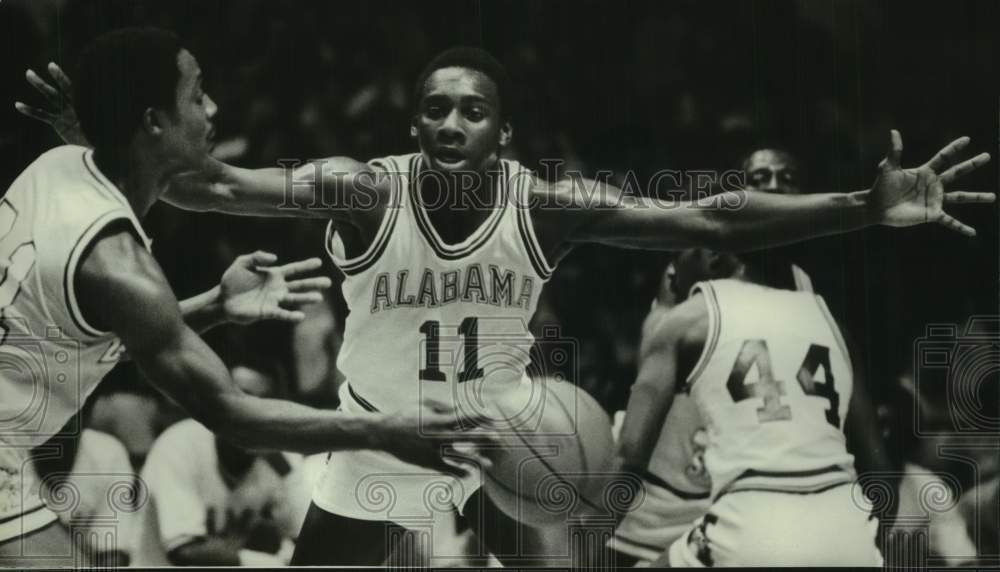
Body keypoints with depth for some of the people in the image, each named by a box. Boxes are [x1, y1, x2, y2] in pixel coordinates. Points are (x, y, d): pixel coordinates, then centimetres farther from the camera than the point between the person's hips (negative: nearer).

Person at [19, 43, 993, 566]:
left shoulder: (546, 205, -21)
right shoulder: (366, 192, -23)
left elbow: (710, 221, -25)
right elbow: (214, 185, -29)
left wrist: (866, 208, -34)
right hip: (373, 442, 0)